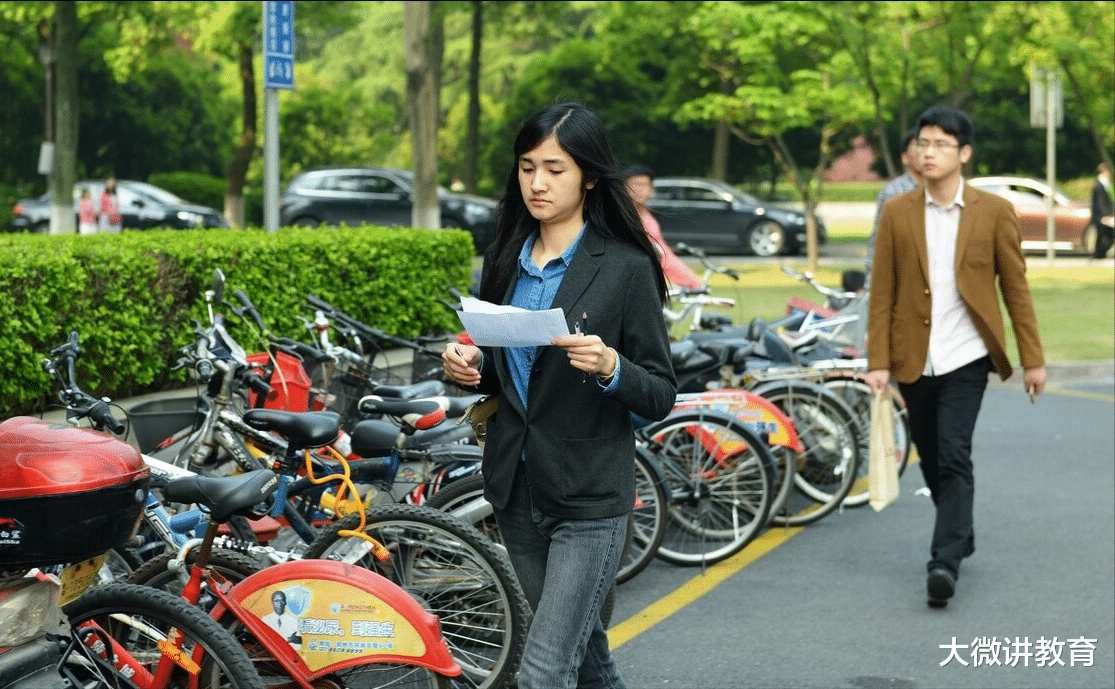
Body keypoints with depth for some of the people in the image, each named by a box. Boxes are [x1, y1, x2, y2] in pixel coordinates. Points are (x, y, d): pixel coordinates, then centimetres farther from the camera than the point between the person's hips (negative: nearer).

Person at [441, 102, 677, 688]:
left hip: (591, 496, -6)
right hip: (516, 486, 6)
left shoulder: (626, 267, -9)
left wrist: (609, 366, -27)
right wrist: (470, 366, -3)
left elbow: (660, 397, -8)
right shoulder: (504, 259, 9)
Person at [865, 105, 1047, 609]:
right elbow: (882, 293, 3)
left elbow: (1015, 288, 4)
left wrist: (1032, 358, 3)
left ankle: (945, 562, -14)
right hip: (914, 359, 3)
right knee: (932, 462, 13)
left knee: (953, 457, -14)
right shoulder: (897, 213, 3)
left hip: (966, 357, -3)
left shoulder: (994, 212, 0)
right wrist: (878, 361, -3)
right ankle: (960, 535, 35)